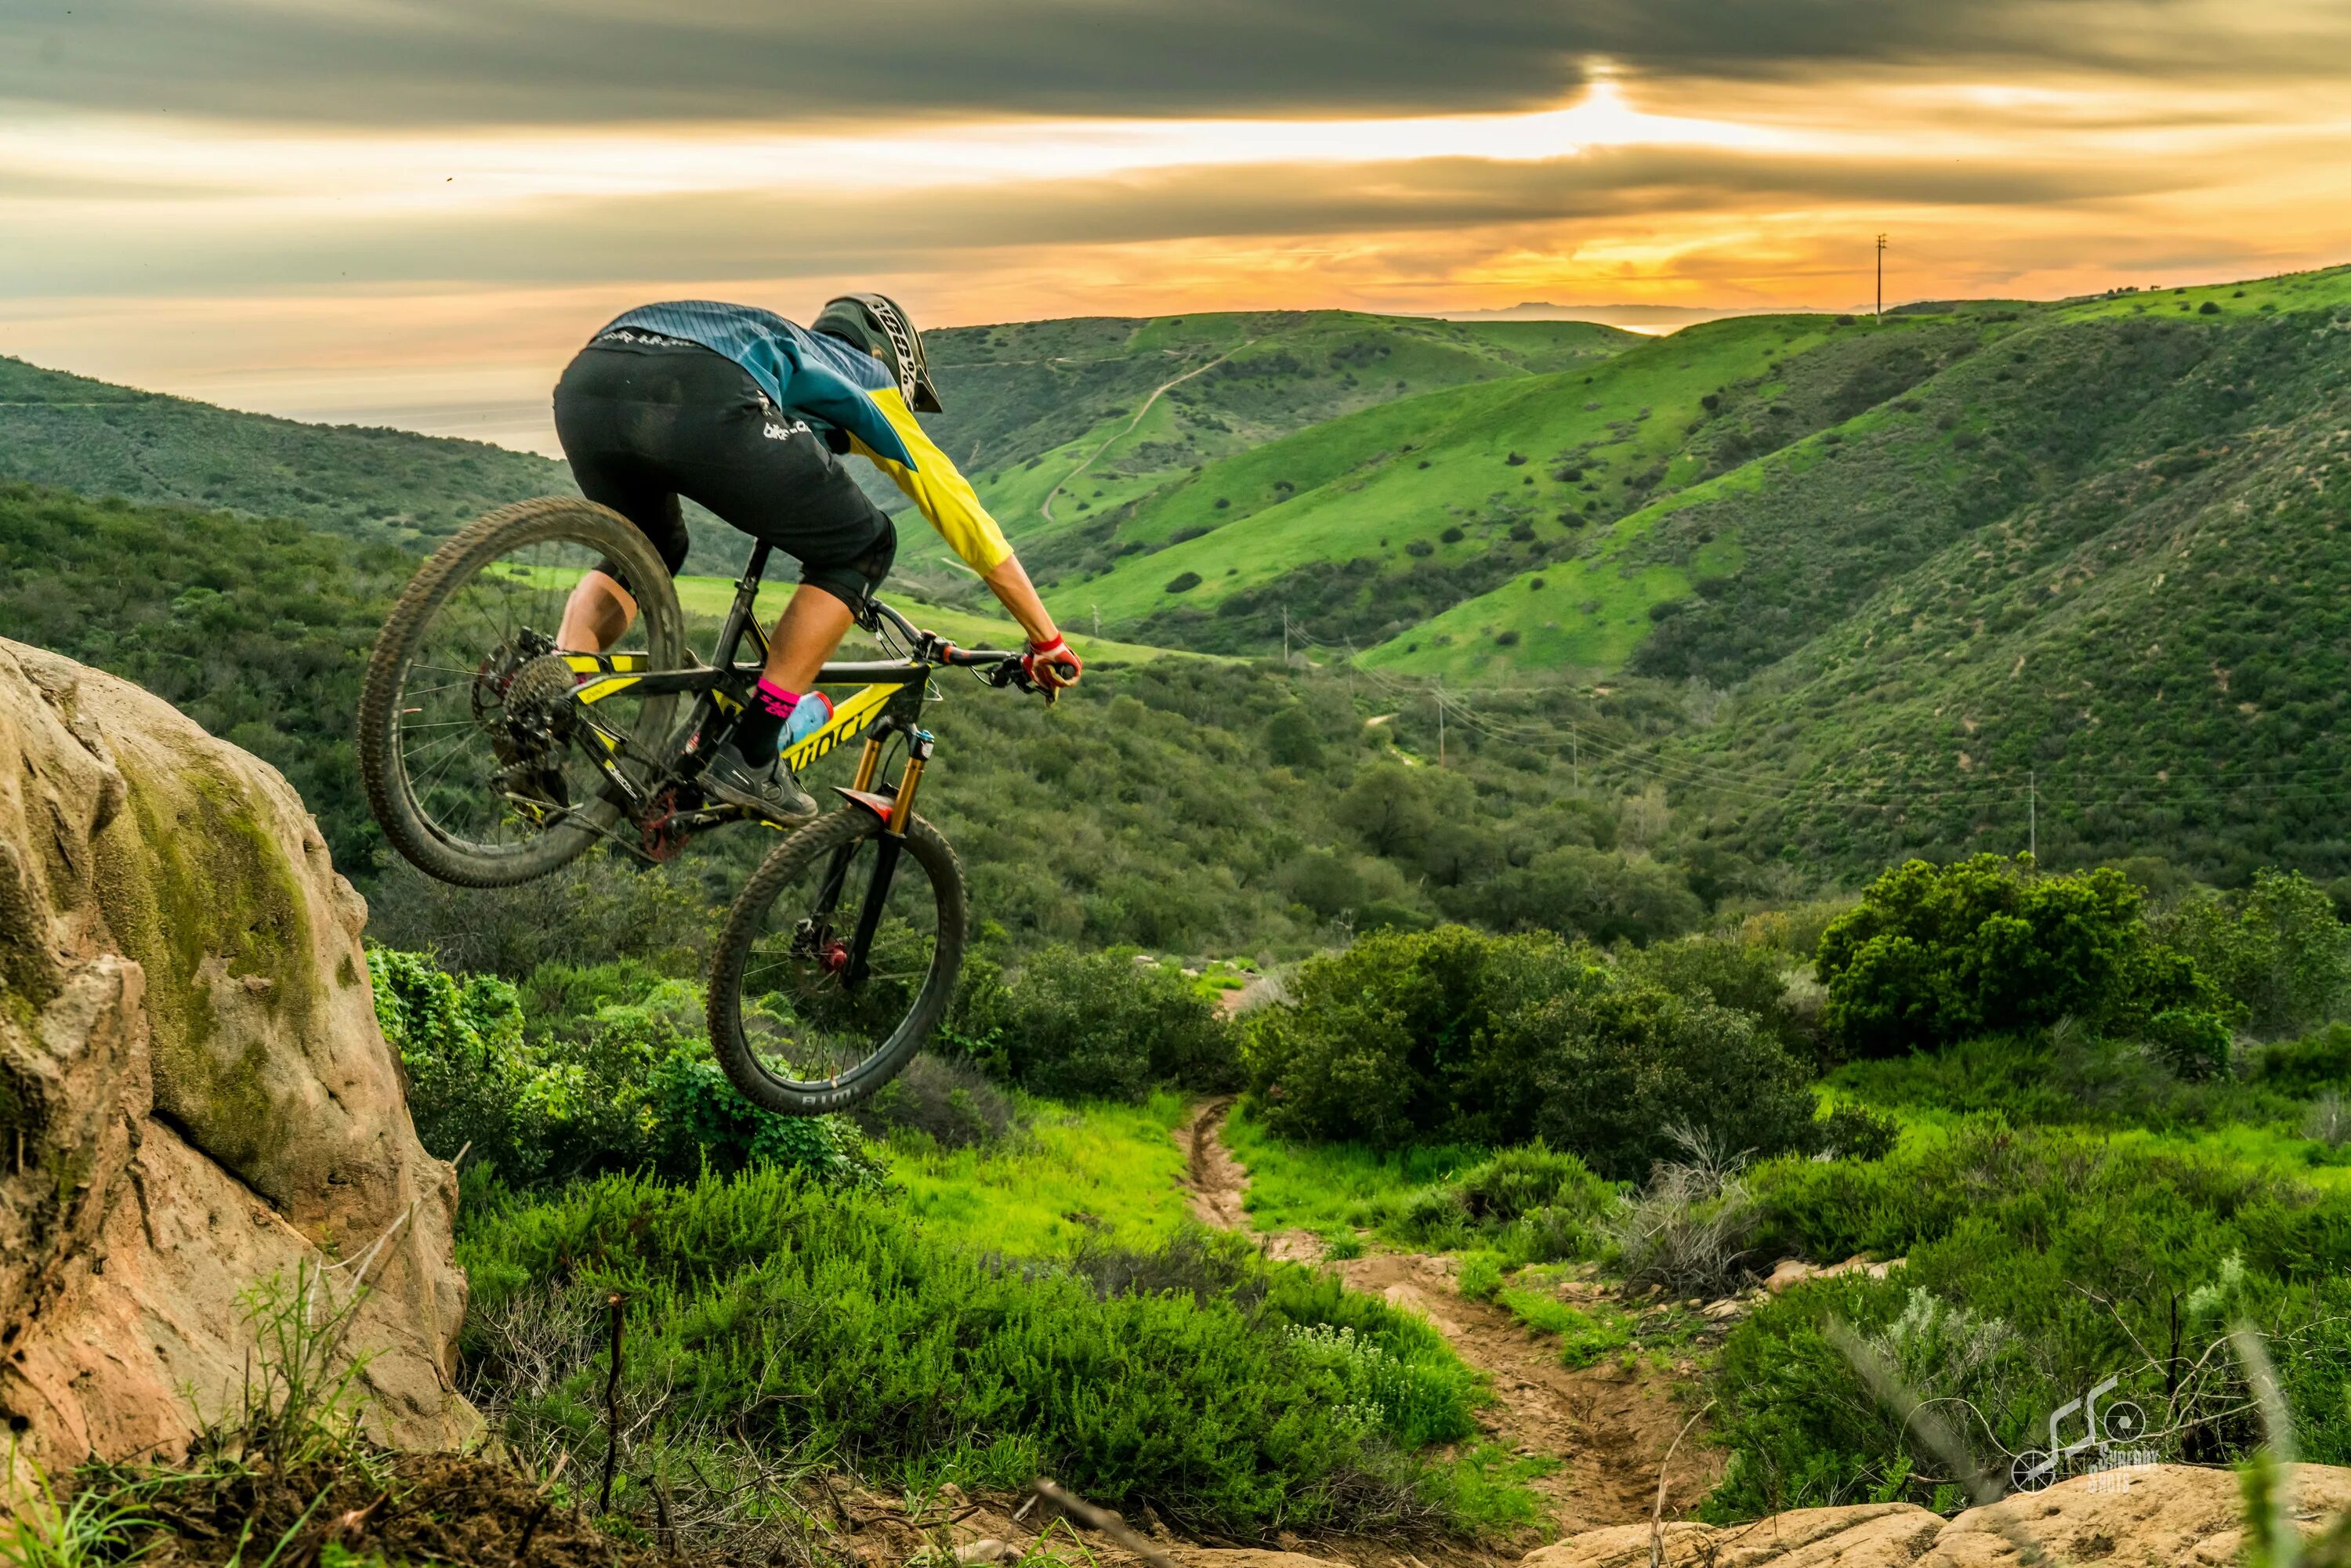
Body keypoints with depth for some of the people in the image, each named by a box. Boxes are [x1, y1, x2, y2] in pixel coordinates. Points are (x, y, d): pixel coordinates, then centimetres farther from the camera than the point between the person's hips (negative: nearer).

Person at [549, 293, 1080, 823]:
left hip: (584, 382, 7)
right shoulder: (866, 374, 32)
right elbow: (961, 511, 33)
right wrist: (1047, 640, 40)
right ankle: (749, 759, 9)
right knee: (860, 549, 15)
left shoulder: (787, 347, 47)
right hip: (703, 400, -7)